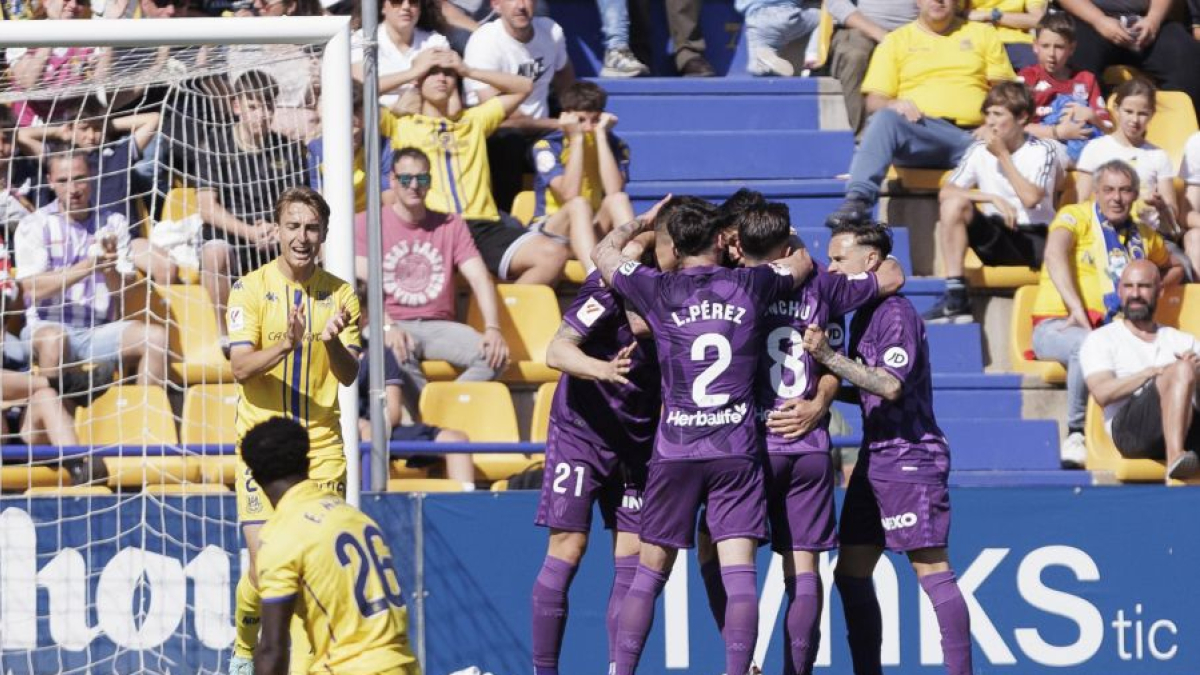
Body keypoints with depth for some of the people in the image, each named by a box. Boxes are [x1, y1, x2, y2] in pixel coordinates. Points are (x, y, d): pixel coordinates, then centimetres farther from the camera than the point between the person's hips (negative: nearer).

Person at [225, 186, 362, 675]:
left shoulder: (340, 295, 5)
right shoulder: (250, 289, -1)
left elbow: (349, 375, -1)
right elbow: (241, 367, -10)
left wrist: (332, 342, -23)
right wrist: (285, 346, -29)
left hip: (322, 446, 2)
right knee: (264, 563, -9)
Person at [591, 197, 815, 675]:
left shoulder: (659, 291, 1)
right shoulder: (750, 286, 3)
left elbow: (603, 252, 20)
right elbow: (802, 262, 25)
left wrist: (641, 222, 34)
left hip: (674, 451, 0)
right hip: (737, 451, 0)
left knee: (649, 574, 8)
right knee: (739, 573, -5)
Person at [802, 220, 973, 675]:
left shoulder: (895, 314, -12)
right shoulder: (863, 313, 16)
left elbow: (890, 385, -24)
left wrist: (828, 357, -27)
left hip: (908, 458, -10)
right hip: (876, 459, 10)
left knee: (932, 570, -10)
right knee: (850, 573, 8)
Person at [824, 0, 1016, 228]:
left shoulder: (983, 34, 21)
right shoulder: (896, 40, 18)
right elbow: (874, 100, 10)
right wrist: (894, 105, -15)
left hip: (971, 135, 0)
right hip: (920, 130, 0)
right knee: (884, 120, -34)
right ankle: (857, 200, -45)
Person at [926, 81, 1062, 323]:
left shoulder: (1042, 151, -2)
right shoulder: (979, 150, 4)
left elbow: (1031, 198, -15)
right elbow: (945, 192, -6)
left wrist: (1003, 155, -9)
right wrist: (992, 198, -18)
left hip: (1035, 239, -3)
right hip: (996, 238, 3)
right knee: (954, 203, -24)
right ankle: (955, 298, -27)